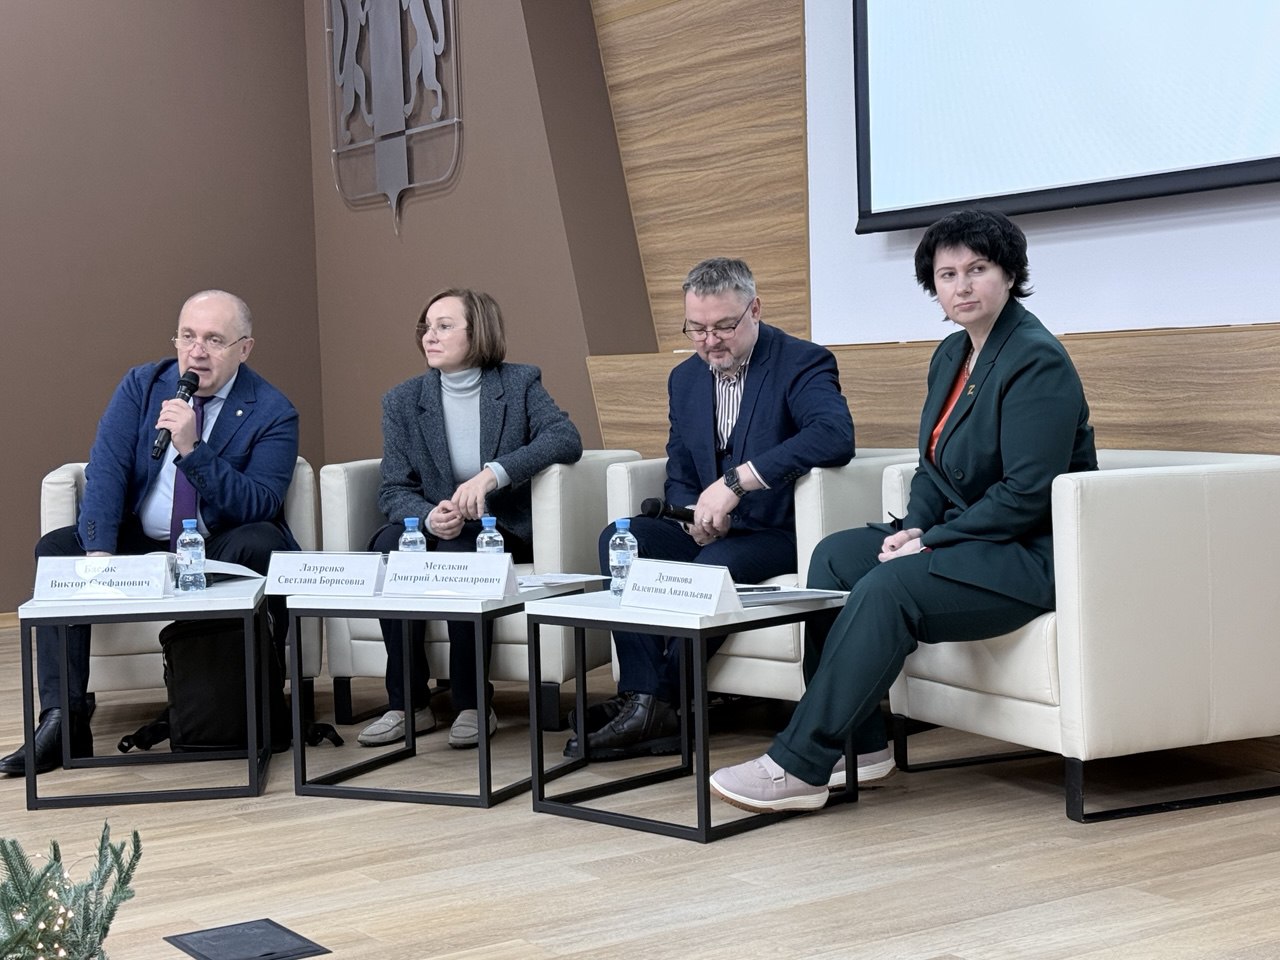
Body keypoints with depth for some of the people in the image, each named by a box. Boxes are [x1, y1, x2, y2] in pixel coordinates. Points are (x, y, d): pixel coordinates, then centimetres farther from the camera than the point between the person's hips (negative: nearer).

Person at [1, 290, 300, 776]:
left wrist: (193, 448, -31)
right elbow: (105, 470, -10)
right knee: (55, 549, -18)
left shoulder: (272, 412, -9)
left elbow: (259, 506, -19)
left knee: (261, 542, -35)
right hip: (139, 543, 4)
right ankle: (63, 721, -22)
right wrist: (99, 552, -27)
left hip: (222, 551, -3)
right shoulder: (140, 386, 1)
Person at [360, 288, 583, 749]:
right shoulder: (402, 400, 7)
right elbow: (393, 491, 1)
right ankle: (406, 704, -23)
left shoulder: (520, 383, 2)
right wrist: (428, 517, -24)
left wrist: (492, 473, -29)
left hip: (503, 532, -2)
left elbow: (567, 438, -16)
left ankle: (473, 705, -23)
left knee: (460, 551, -34)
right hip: (432, 531, 2)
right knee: (389, 544, -30)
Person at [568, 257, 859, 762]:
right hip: (712, 531, 7)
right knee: (621, 537, -16)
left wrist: (736, 481, -35)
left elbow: (835, 436, -31)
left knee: (717, 562, -34)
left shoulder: (802, 363, -10)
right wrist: (695, 516, -10)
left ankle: (657, 705, -20)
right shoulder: (685, 379, 11)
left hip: (778, 534, -6)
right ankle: (644, 698, -24)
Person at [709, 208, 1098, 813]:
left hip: (1033, 553, -10)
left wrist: (929, 543, -19)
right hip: (964, 535, 10)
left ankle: (800, 767, -23)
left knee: (887, 589, -27)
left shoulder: (1037, 361, -16)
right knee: (835, 555, -2)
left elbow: (1027, 492, -22)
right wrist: (914, 528, -3)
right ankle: (855, 745, -3)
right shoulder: (951, 355, 12)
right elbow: (935, 467, 18)